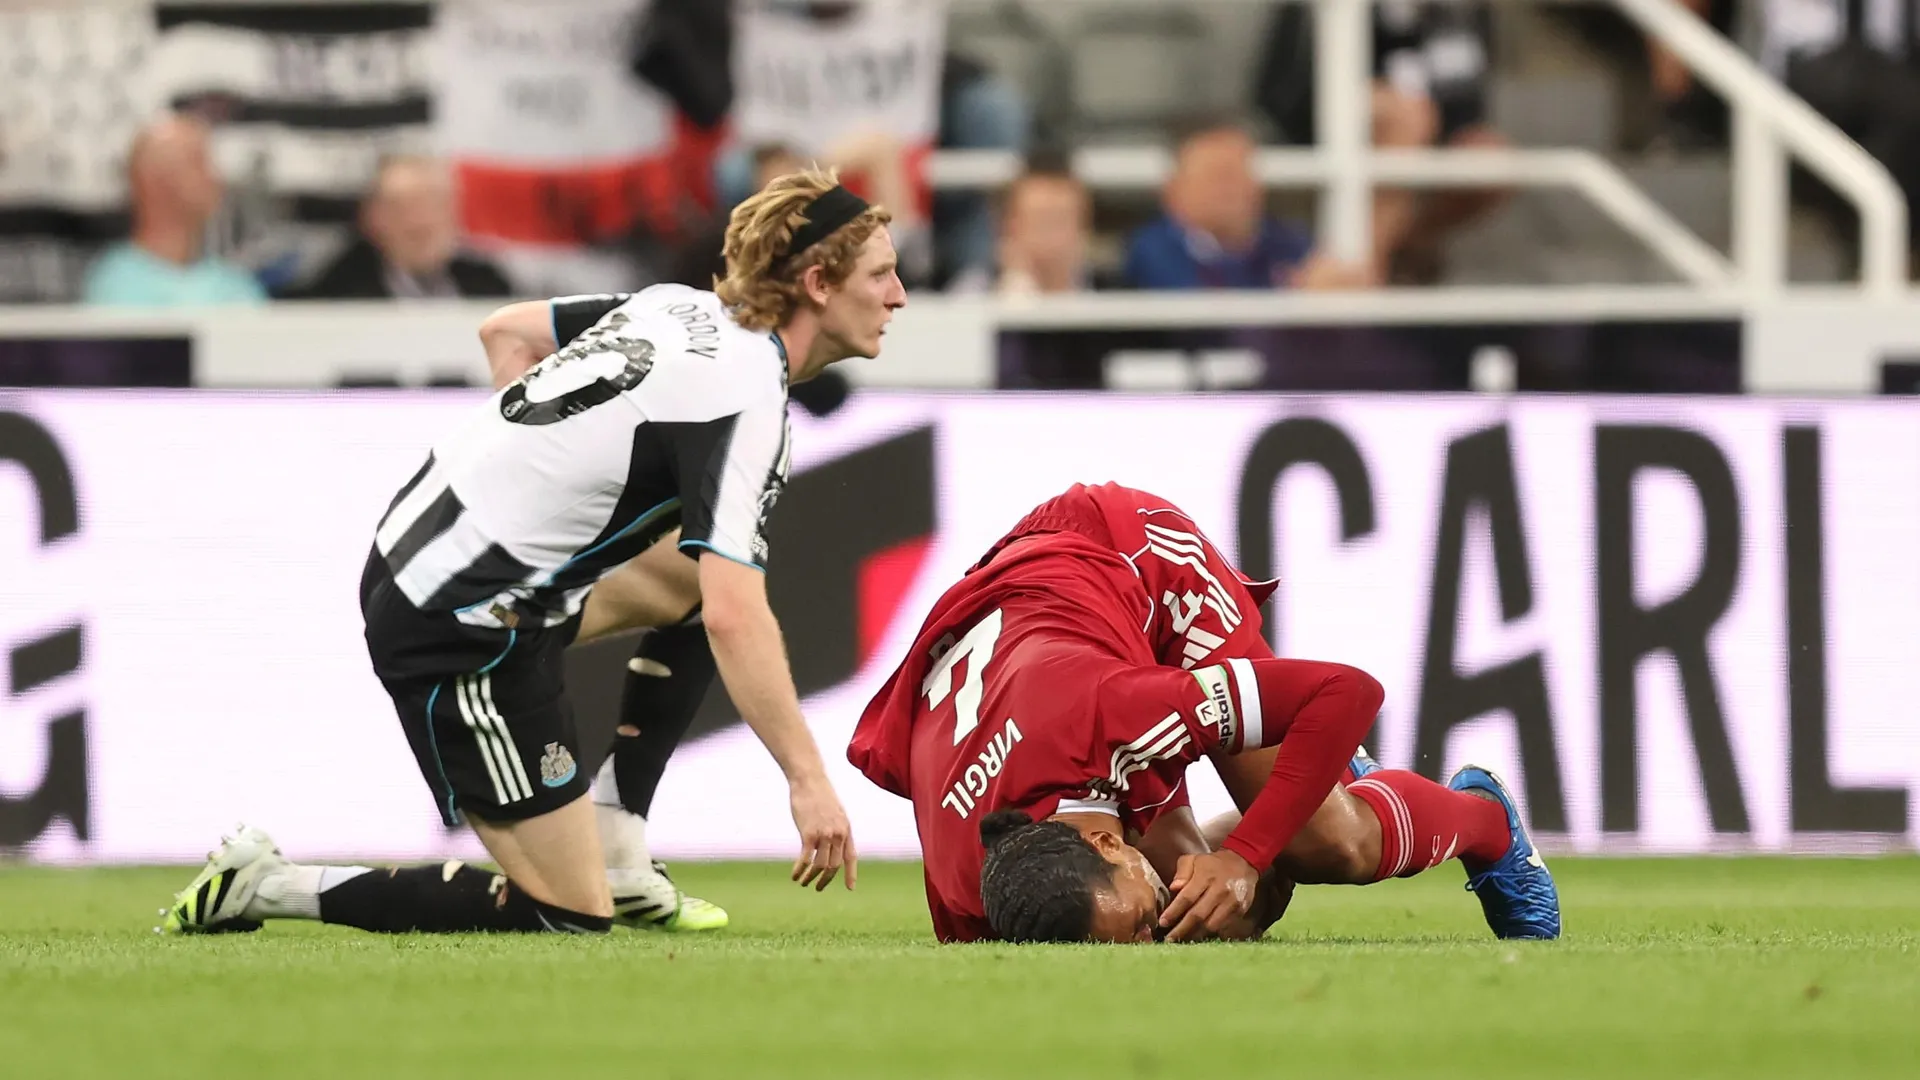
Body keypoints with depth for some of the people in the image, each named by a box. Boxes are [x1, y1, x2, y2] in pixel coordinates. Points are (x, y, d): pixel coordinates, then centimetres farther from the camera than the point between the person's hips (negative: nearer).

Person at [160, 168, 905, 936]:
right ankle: (272, 887, -2)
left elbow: (506, 330, 23)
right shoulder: (745, 405, -19)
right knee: (571, 920, -3)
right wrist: (807, 779, -26)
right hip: (458, 637, -10)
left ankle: (618, 848, 21)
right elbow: (734, 620, -29)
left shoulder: (676, 306, 7)